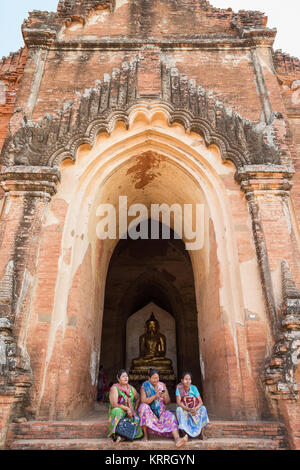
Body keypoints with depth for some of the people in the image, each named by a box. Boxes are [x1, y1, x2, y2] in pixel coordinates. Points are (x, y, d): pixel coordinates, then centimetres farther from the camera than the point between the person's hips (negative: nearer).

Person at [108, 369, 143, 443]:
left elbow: (138, 398, 21)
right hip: (118, 412, -4)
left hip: (131, 413, 4)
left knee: (137, 420, -28)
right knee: (118, 411, -38)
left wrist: (135, 409, 6)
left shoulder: (131, 388, 9)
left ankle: (122, 437, -31)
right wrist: (127, 408, -18)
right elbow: (114, 404, -16)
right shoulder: (114, 388, -8)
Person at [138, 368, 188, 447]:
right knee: (144, 406, -33)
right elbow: (143, 401, -19)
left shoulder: (162, 385, 4)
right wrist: (155, 396, -29)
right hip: (149, 411, -3)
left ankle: (177, 439, -46)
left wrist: (164, 397, -20)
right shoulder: (145, 386, -5)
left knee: (170, 417, -26)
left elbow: (167, 402, 4)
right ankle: (145, 434, -24)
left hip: (161, 411, 3)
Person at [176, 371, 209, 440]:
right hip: (184, 409, -1)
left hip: (195, 409, 1)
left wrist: (195, 409, -32)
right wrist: (189, 409, -32)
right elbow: (178, 403, -20)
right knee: (179, 410, -32)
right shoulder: (179, 388, -12)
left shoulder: (194, 388, -7)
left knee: (203, 408, -26)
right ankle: (186, 434, -24)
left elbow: (200, 402, -11)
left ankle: (201, 433, -19)